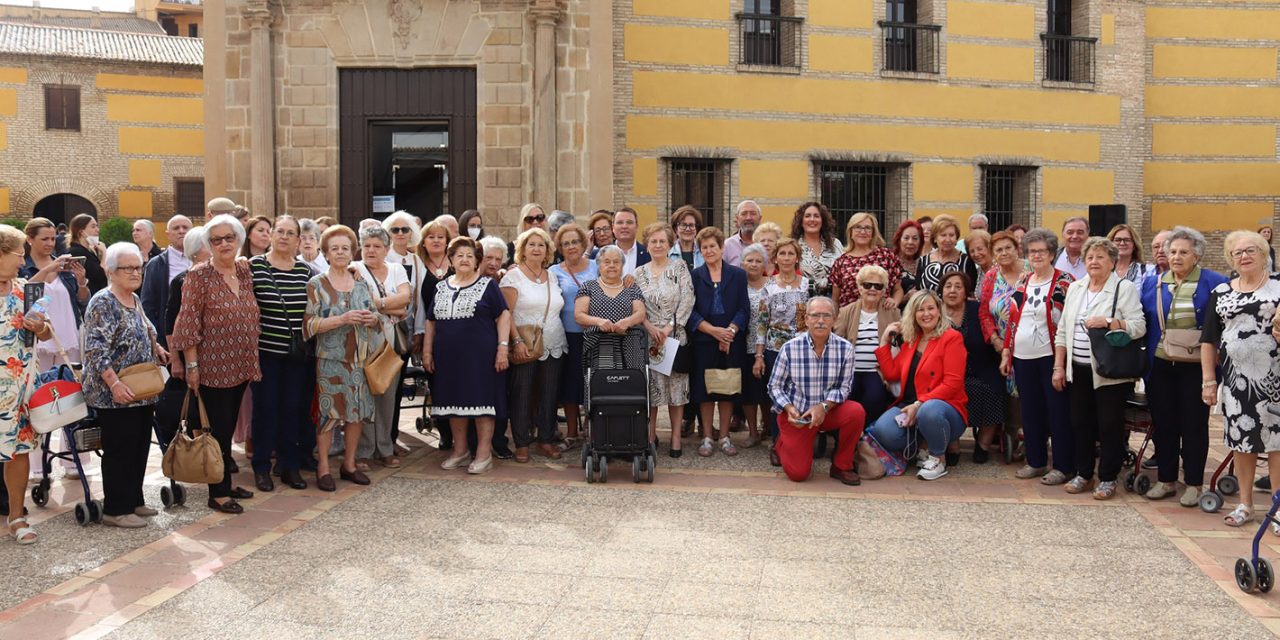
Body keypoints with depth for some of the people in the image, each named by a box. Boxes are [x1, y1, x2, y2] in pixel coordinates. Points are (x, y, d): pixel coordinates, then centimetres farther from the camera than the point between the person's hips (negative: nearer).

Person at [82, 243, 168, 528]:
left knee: (140, 447, 13)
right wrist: (115, 383, -26)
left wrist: (156, 348, 14)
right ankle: (115, 509, 7)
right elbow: (96, 349, -21)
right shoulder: (103, 303, -14)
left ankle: (134, 500, 24)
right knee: (120, 450, -2)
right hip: (116, 394, -8)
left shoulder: (135, 300, 12)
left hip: (142, 392, 8)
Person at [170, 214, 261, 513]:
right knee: (219, 429, -2)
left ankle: (225, 483, 25)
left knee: (229, 427, 14)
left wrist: (253, 359, 14)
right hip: (213, 366, -6)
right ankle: (218, 493, 7)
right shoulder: (199, 275, -10)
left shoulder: (245, 270, 9)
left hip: (241, 365, 6)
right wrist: (192, 365, -13)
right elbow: (189, 322, -11)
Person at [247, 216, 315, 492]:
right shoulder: (254, 266, -4)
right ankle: (262, 467, 16)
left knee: (294, 408, 8)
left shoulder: (305, 270, 6)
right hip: (266, 351, -3)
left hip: (299, 353, 3)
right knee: (266, 407, 4)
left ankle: (291, 466, 19)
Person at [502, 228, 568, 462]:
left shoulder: (552, 278, 14)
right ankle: (521, 443, 7)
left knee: (549, 394, 7)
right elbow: (506, 314, -9)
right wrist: (517, 341, -17)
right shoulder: (513, 276, -3)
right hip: (524, 347, -5)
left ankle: (546, 439, 18)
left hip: (553, 346, 5)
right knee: (522, 394, -1)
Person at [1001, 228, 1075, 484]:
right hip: (1023, 358, 5)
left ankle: (1064, 466, 9)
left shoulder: (1064, 282, -5)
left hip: (1051, 357, -5)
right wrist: (1006, 353, 11)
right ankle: (1036, 461, 23)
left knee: (1057, 411, 0)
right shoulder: (1022, 282, 11)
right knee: (1030, 411, 11)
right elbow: (1012, 320, 15)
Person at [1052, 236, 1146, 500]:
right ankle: (1083, 473, 23)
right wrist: (1059, 366, 7)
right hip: (1078, 370, 5)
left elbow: (1138, 327, -12)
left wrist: (1107, 323, -24)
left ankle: (1108, 478, 13)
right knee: (1080, 423, 11)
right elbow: (1063, 331, 13)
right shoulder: (1075, 288, 12)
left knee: (1109, 425, 2)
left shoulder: (1124, 288, -4)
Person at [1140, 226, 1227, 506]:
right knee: (1163, 423, 9)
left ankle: (1194, 483, 16)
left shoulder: (1214, 283, -4)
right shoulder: (1152, 284, 7)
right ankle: (1166, 480, 21)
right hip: (1160, 365, 3)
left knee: (1194, 424, 5)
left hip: (1195, 366, -3)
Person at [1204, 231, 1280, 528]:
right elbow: (1208, 339, 9)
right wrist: (1208, 380, 4)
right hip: (1234, 378, 3)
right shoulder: (1220, 293, 9)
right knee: (1240, 440, 8)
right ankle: (1245, 504, 21)